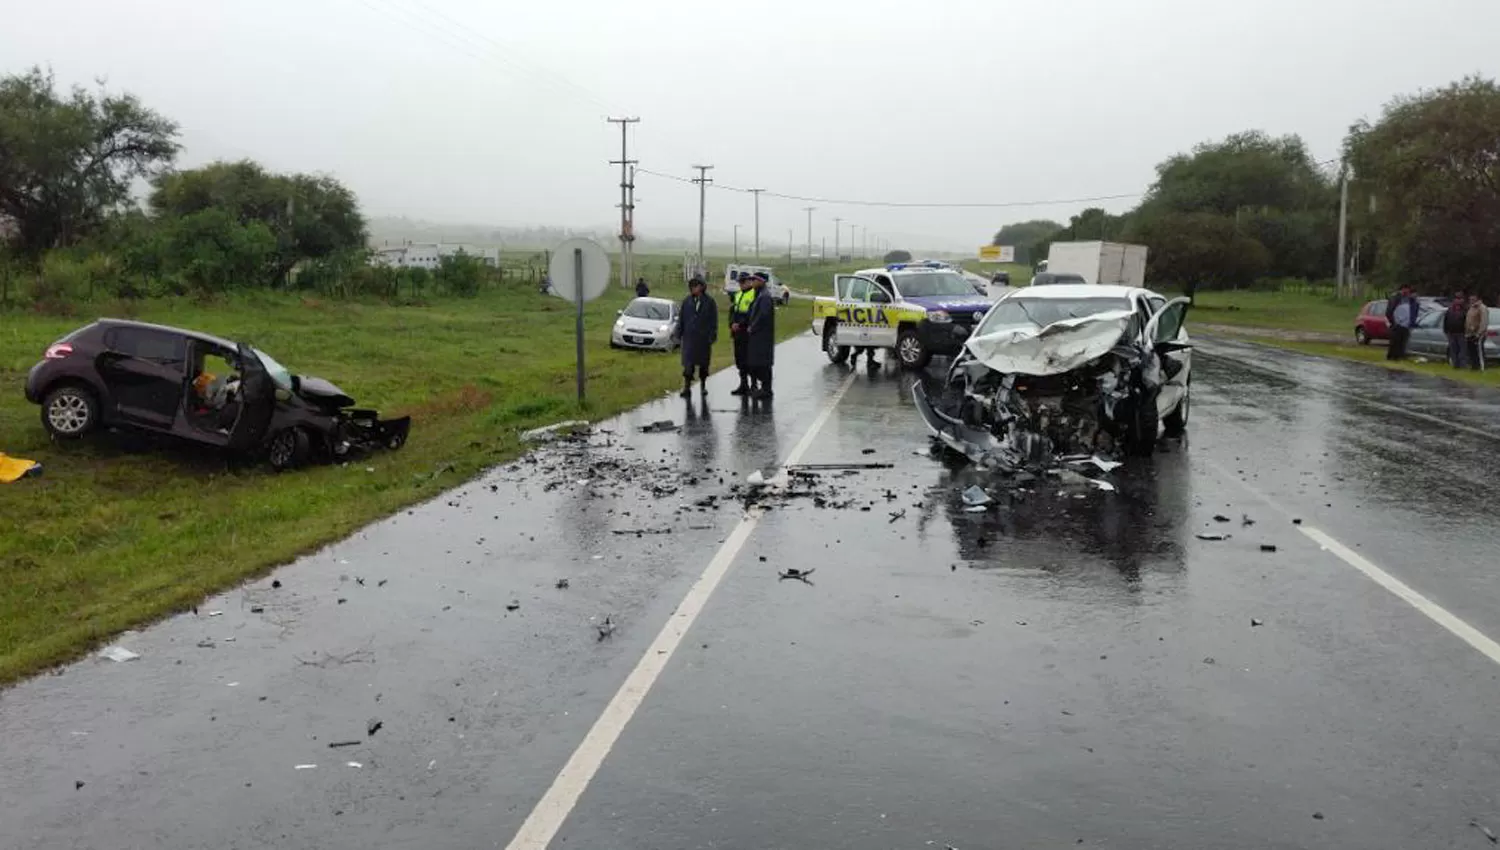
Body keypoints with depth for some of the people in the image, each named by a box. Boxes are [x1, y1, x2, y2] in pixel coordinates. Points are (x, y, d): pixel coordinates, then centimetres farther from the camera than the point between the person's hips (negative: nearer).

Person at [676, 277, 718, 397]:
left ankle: (703, 386, 27)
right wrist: (679, 333, 1)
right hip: (689, 337, 0)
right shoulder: (687, 301, 2)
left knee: (703, 363, 12)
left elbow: (713, 321, -2)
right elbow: (681, 318, 5)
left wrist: (712, 336, -7)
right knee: (689, 363, -6)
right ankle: (687, 388, -7)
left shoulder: (709, 302, -2)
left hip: (704, 338, 0)